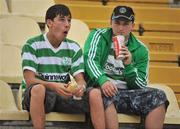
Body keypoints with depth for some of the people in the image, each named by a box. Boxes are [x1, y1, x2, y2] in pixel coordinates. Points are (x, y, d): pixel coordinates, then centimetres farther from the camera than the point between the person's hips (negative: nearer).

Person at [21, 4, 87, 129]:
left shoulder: (74, 48, 9)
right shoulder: (32, 46, -4)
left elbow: (80, 79, 1)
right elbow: (29, 80, -14)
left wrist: (81, 86, -26)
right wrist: (54, 86, -32)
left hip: (63, 95, 4)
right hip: (35, 96, -4)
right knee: (38, 89, -39)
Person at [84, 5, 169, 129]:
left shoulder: (140, 50, 12)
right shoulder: (98, 36, 7)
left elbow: (141, 86, 7)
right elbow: (90, 60, -12)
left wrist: (129, 65, -12)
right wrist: (102, 80, -33)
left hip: (127, 92, 3)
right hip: (102, 88, -3)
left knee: (159, 96, -21)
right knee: (106, 93, -38)